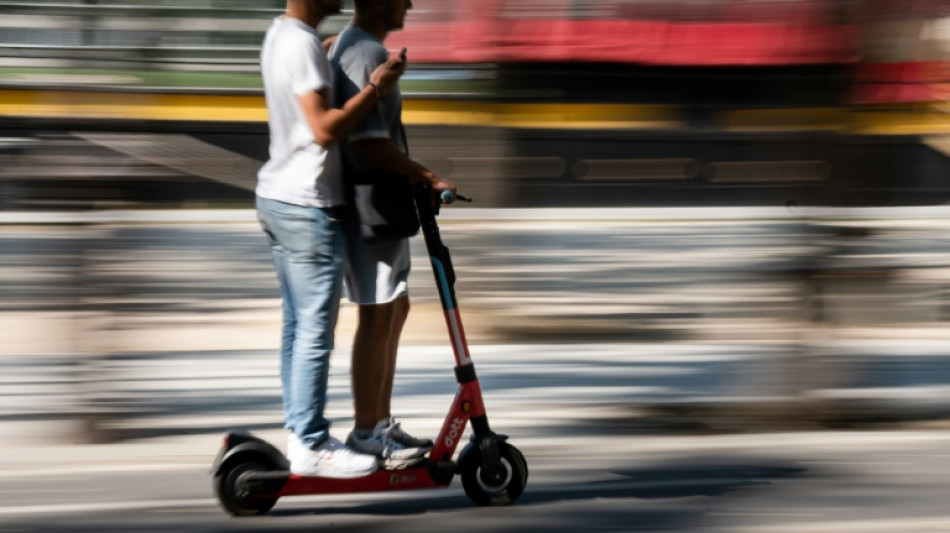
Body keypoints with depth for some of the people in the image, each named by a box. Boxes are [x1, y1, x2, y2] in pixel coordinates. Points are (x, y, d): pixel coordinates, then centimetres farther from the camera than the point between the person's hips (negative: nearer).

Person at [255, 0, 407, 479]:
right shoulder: (302, 44, -19)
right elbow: (324, 129, -24)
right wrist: (375, 88, -21)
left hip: (275, 196, 10)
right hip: (308, 209, -10)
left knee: (297, 326, 14)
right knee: (315, 332, -5)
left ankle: (299, 433, 20)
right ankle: (311, 446, -1)